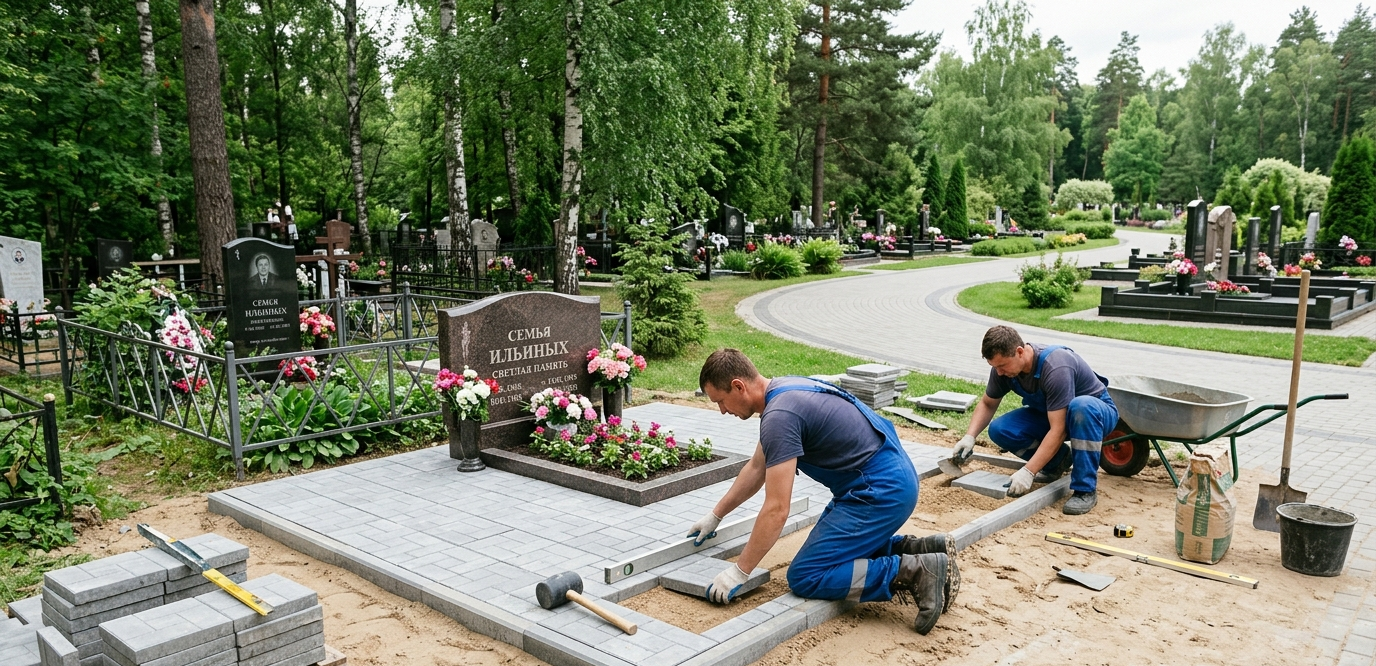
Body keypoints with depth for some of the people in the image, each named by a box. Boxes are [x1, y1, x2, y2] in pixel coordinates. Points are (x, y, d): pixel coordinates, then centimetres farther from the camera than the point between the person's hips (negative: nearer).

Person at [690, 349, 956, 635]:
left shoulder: (779, 415, -20)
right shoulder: (783, 390, 11)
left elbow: (776, 510, -22)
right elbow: (757, 467, 24)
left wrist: (738, 572, -13)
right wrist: (715, 515, 30)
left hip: (880, 491, -10)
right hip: (894, 479, 10)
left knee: (805, 577, -6)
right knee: (831, 549, 24)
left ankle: (912, 571, -11)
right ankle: (915, 548, 14)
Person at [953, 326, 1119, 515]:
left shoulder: (1056, 368, -35)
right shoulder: (1003, 366, -15)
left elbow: (1058, 430, -36)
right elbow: (987, 404, 2)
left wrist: (1028, 472, -39)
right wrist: (969, 436, -15)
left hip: (1093, 412, -6)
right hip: (1048, 414, 6)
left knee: (1081, 407, -41)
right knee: (999, 430, -18)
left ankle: (1085, 489, -28)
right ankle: (1058, 460, 7)